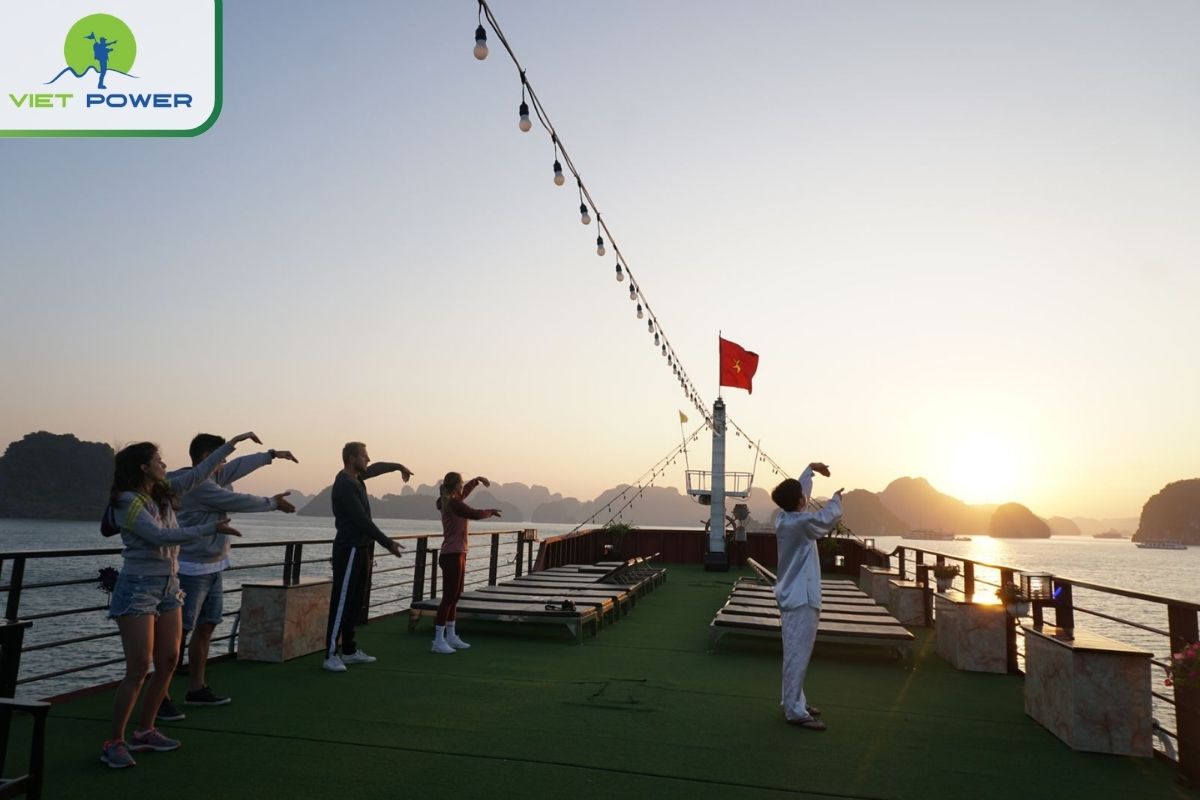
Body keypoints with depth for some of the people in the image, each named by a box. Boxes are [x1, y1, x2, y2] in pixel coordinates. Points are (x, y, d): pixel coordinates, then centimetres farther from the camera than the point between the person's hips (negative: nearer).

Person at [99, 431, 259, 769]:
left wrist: (231, 443, 12)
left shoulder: (162, 491, 6)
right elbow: (162, 536, -24)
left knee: (168, 662, 7)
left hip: (168, 586, 8)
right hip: (138, 588, -8)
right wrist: (210, 529, -27)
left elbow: (199, 473, 12)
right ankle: (114, 742, 4)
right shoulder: (128, 502, -16)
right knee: (139, 669, -8)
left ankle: (145, 731, 20)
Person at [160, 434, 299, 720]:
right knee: (180, 633, -8)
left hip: (212, 568, 10)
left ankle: (196, 689, 22)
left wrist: (272, 454, 23)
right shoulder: (198, 486, -19)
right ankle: (161, 696, -3)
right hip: (193, 570, -10)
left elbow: (240, 466, 20)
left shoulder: (212, 477, 8)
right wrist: (273, 503, -3)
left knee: (205, 629, 13)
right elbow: (238, 501, -16)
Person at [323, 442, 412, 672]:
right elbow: (363, 521, -21)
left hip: (359, 549, 10)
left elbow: (376, 468, 34)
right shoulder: (345, 485, -18)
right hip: (349, 551, -10)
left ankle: (349, 650, 19)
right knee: (341, 603, -8)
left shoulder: (355, 478, 10)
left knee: (355, 602, 13)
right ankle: (331, 655, -5)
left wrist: (399, 466, 43)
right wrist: (388, 544, -17)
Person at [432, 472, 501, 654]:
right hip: (452, 556, -10)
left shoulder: (449, 501, 12)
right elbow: (475, 514, -19)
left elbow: (464, 492, 32)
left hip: (457, 554, 10)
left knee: (454, 596, 14)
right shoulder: (454, 504, -17)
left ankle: (450, 636, 22)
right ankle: (438, 640, -4)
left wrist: (477, 480, 29)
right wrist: (491, 511, -1)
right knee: (449, 597, -8)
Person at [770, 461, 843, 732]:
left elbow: (798, 491, 23)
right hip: (800, 599, -10)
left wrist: (810, 469, 26)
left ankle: (794, 702, 27)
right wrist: (836, 498, -8)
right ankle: (795, 712, -2)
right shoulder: (799, 523, -20)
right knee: (797, 655, -6)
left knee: (796, 654, 18)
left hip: (794, 596, 10)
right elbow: (828, 518, -28)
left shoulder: (785, 517, 6)